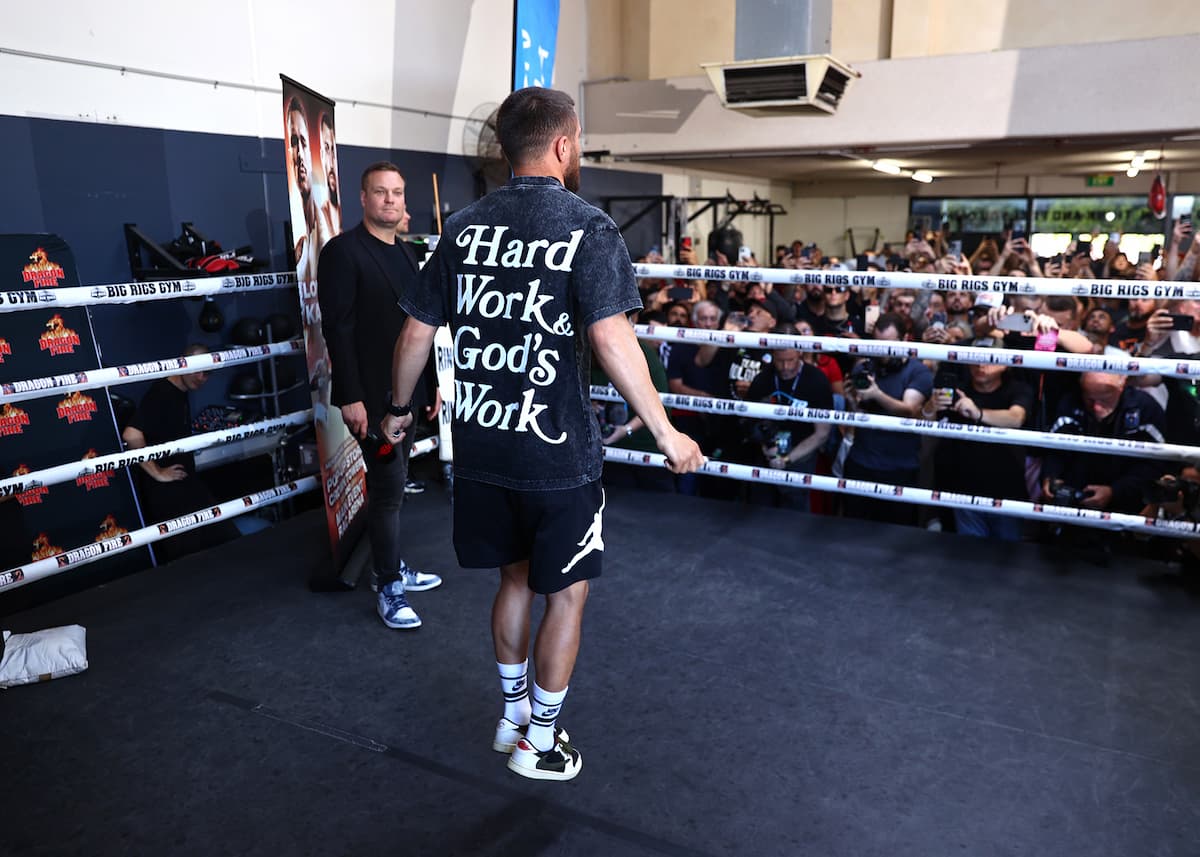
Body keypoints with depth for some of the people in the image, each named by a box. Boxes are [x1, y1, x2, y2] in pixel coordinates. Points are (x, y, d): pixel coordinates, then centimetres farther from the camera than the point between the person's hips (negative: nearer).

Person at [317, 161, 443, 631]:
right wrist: (351, 397, -19)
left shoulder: (406, 253, 15)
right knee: (389, 488, -4)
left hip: (406, 392, 7)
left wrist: (431, 383, 14)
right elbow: (337, 329, -15)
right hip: (371, 395, -7)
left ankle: (392, 566, 28)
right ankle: (389, 588, 8)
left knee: (392, 485, 15)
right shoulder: (344, 251, -9)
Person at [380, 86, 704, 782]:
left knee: (516, 579, 23)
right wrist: (667, 434, -15)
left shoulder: (465, 227, 5)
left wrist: (401, 408, 21)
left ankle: (513, 716, 39)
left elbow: (416, 334, 6)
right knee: (567, 594, 13)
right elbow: (610, 339, -22)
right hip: (558, 451, -5)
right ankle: (539, 742, 27)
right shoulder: (588, 228, -10)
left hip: (482, 442, 6)